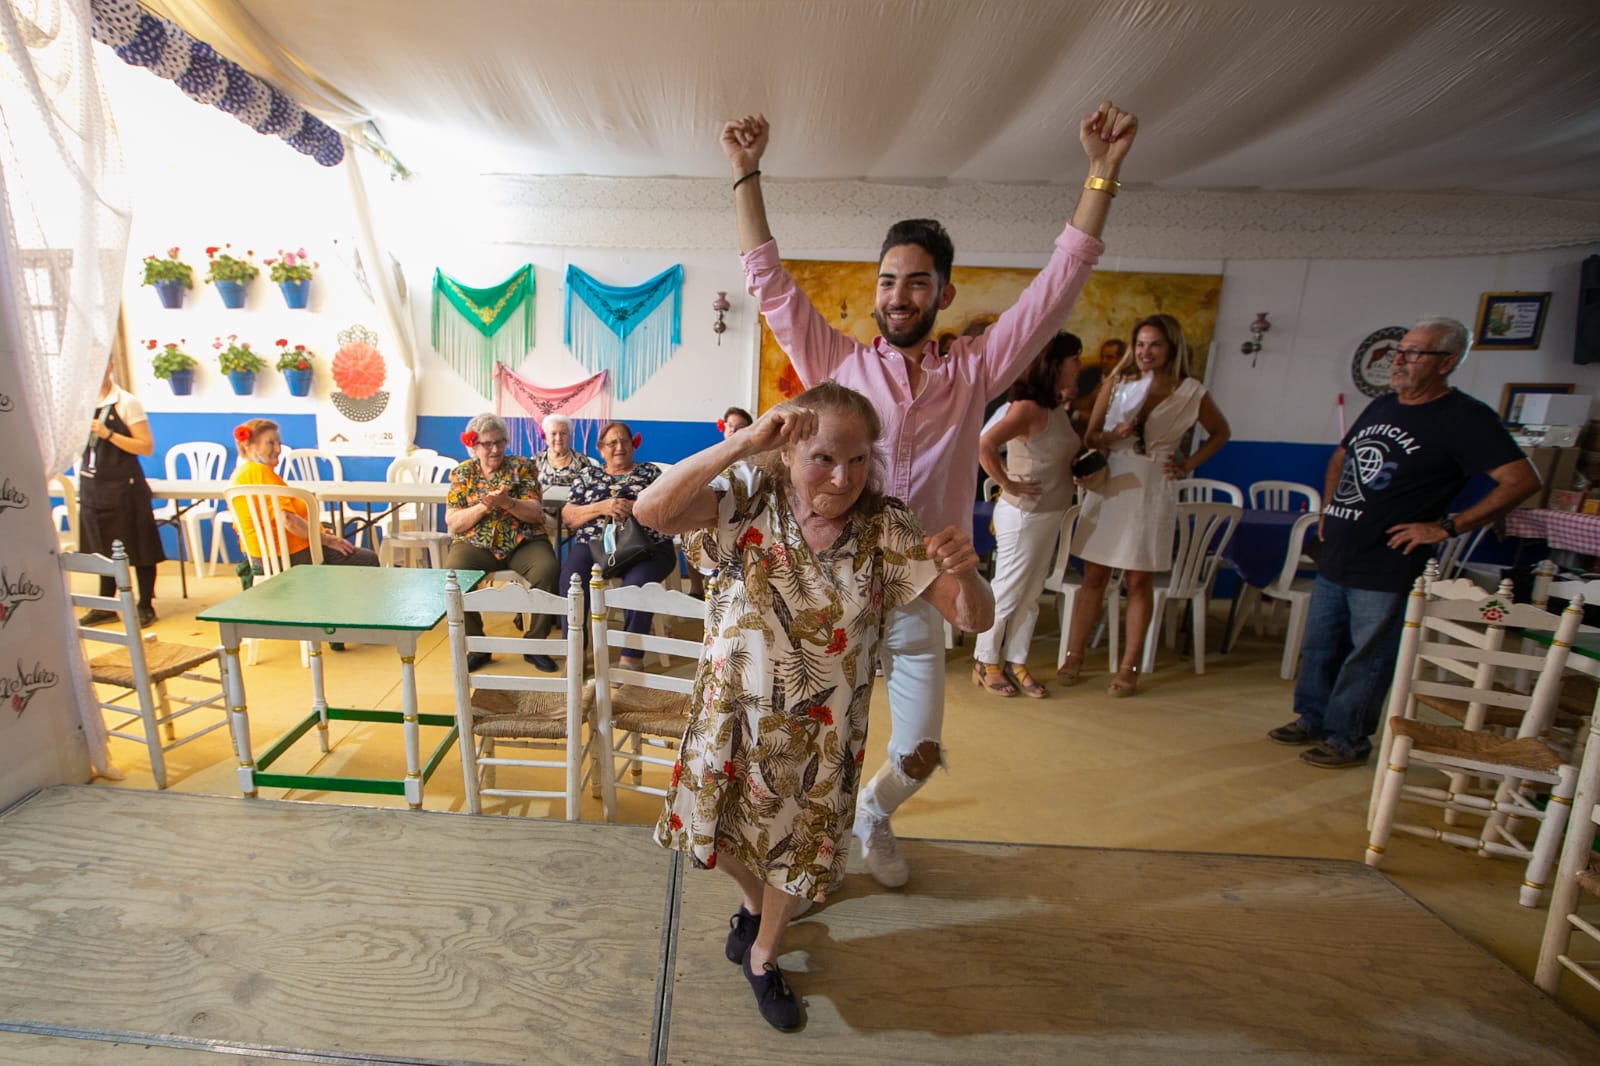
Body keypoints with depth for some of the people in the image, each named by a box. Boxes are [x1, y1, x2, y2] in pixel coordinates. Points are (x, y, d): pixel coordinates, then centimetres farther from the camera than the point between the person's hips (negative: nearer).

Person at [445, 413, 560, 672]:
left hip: (523, 541, -1)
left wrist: (506, 502, -21)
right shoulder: (462, 473, 9)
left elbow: (536, 513, -3)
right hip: (475, 543, 1)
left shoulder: (523, 467, 6)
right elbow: (453, 524, 1)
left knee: (547, 571, -31)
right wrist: (484, 506, -16)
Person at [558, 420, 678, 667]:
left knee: (636, 583, -34)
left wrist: (635, 507, -11)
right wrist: (601, 507, -6)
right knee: (571, 580, -29)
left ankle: (632, 658, -24)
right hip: (594, 544, 2)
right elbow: (567, 517, 11)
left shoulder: (650, 471, 18)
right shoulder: (589, 477, 21)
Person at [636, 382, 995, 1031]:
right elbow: (651, 510, -32)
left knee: (800, 847, 20)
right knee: (715, 830, 20)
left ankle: (763, 958, 53)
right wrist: (743, 441, -38)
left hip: (821, 731, 1)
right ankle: (754, 901, 57)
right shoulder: (751, 498, -16)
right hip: (733, 711, 0)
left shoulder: (885, 530, -15)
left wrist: (965, 571, -38)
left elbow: (975, 618, -15)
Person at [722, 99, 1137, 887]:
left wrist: (1101, 172, -4)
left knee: (918, 755, 14)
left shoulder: (972, 372, 2)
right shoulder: (838, 365, -1)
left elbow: (1059, 284, 0)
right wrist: (746, 174, -5)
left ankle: (872, 817, 48)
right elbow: (770, 283, -3)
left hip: (919, 603, 2)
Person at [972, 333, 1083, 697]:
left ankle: (1016, 662, 28)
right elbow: (985, 445, -32)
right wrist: (1007, 483, -22)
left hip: (1050, 515, 9)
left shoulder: (1058, 408, 8)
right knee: (1007, 592, 4)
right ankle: (985, 662, 21)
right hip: (1023, 514, -9)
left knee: (1031, 594, 15)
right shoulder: (1028, 408, -19)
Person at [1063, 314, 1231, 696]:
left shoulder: (1191, 393, 2)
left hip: (1152, 492, -1)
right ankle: (1074, 657, 12)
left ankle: (1129, 667, 14)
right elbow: (1091, 436, 4)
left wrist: (1189, 465, 5)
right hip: (1109, 486, 1)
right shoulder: (1117, 384, 4)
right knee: (1094, 576, 3)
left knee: (1139, 581, 4)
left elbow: (1220, 432, 17)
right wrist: (1113, 436, -17)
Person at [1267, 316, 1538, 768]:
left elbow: (1522, 480, -15)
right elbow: (1340, 456, 27)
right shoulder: (1381, 406, 12)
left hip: (1386, 569, -7)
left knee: (1366, 659, 4)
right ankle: (1311, 719, 30)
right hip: (1335, 557, 7)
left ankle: (1347, 740, 17)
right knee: (1318, 647, 15)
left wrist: (1446, 526, -17)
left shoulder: (1465, 418, -9)